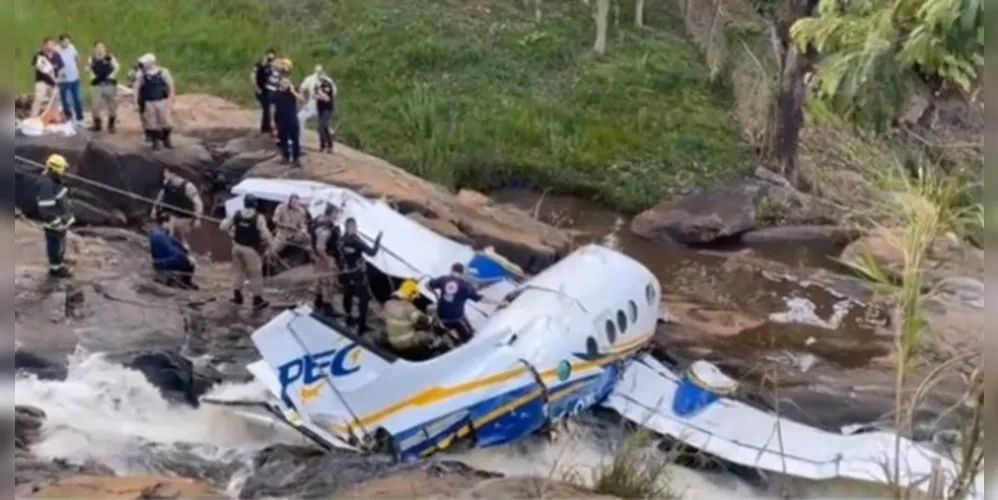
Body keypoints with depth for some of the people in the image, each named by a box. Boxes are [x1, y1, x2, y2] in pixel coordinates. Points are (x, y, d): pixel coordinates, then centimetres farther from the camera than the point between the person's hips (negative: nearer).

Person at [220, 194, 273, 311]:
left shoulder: (236, 214, -4)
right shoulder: (258, 218, -19)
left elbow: (223, 226, 0)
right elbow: (265, 234, -22)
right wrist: (269, 241, -2)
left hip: (237, 246, 5)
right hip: (251, 249, -5)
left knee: (239, 271, 22)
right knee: (255, 274, 6)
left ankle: (237, 296, 29)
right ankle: (257, 301, 13)